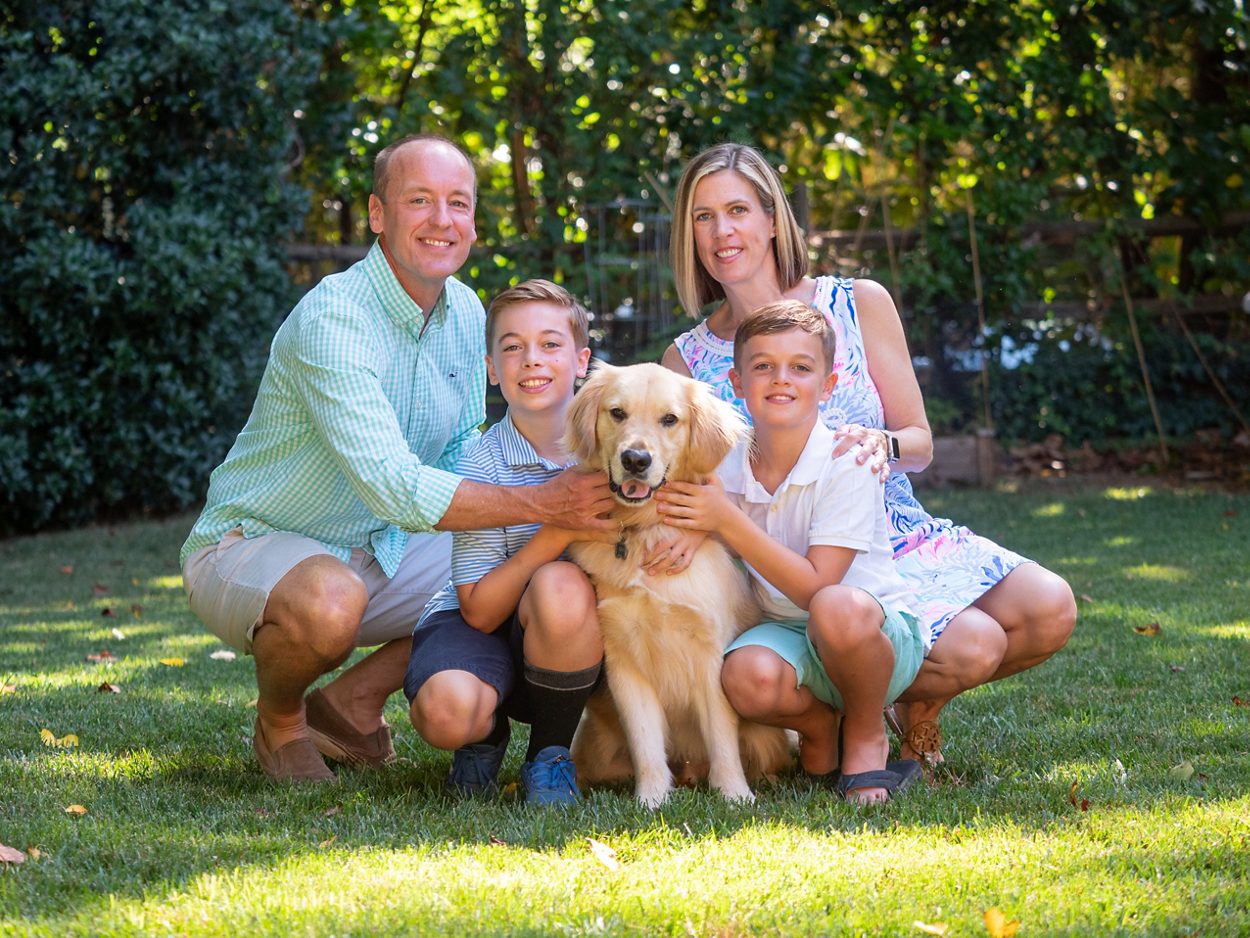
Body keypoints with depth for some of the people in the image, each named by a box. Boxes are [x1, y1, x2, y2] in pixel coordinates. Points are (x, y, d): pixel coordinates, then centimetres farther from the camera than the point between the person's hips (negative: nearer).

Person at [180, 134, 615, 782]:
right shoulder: (332, 320, -26)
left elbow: (462, 457, 6)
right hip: (253, 546, -8)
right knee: (329, 601, -40)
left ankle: (354, 699, 7)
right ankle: (279, 721, -4)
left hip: (375, 555, 8)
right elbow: (395, 488, -35)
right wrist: (540, 503, -35)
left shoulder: (465, 313, 1)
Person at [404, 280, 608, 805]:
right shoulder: (483, 468, -13)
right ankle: (487, 733, 8)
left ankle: (550, 750, -8)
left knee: (560, 587, -35)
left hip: (577, 640, 1)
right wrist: (557, 534, -28)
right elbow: (479, 611, -16)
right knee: (448, 711, -35)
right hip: (486, 629, -1)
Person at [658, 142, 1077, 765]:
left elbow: (919, 443, 2)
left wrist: (880, 445, -22)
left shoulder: (859, 305, 2)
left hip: (905, 537, 3)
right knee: (973, 646, -26)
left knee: (1050, 610, -20)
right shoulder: (689, 359, 1)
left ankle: (919, 699, 9)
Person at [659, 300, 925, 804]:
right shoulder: (726, 469, -1)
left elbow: (816, 587, -22)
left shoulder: (845, 464, -16)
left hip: (882, 633, -3)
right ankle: (820, 726, 4)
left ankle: (866, 738, -7)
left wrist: (727, 522, -26)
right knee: (748, 678, -33)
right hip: (787, 633, 3)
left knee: (836, 610, -39)